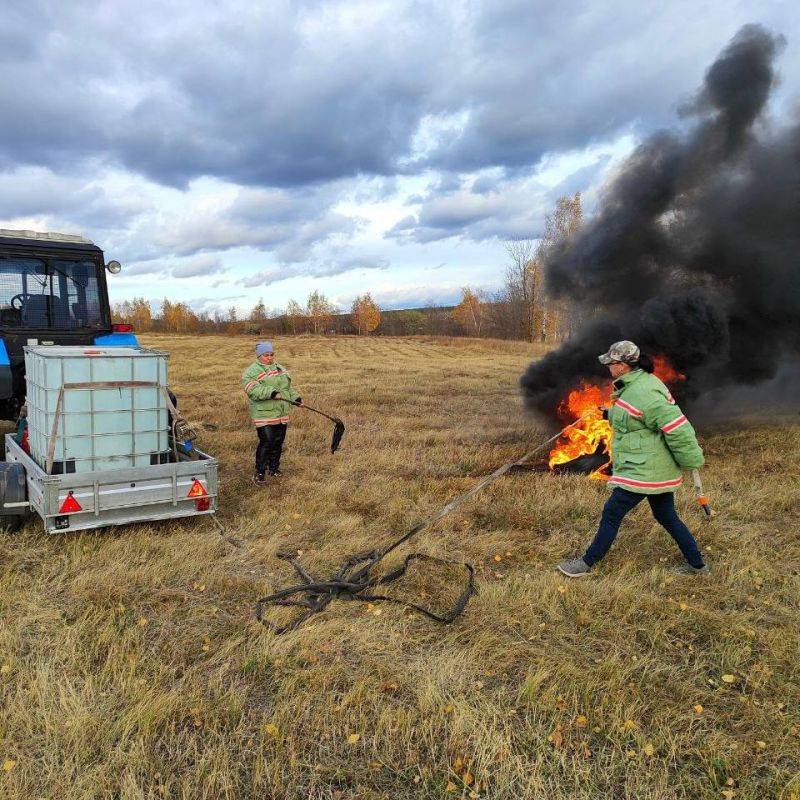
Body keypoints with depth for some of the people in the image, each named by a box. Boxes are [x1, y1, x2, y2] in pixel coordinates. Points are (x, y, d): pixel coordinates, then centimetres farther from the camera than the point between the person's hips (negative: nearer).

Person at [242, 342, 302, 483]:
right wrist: (271, 393, -29)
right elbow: (253, 390, -21)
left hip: (282, 415, 7)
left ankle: (274, 468, 27)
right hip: (264, 415, -7)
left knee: (278, 442, 11)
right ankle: (260, 473, -2)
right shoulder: (251, 371, -6)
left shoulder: (279, 368, 19)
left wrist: (296, 398, 13)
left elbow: (288, 387, 28)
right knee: (266, 442, -12)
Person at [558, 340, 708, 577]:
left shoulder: (644, 393, -25)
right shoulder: (636, 384, 9)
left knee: (612, 514, -1)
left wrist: (690, 459, -15)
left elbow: (676, 426, -25)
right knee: (666, 516, 19)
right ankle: (696, 564, 29)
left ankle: (587, 563, 12)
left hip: (644, 470, -10)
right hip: (658, 469, 10)